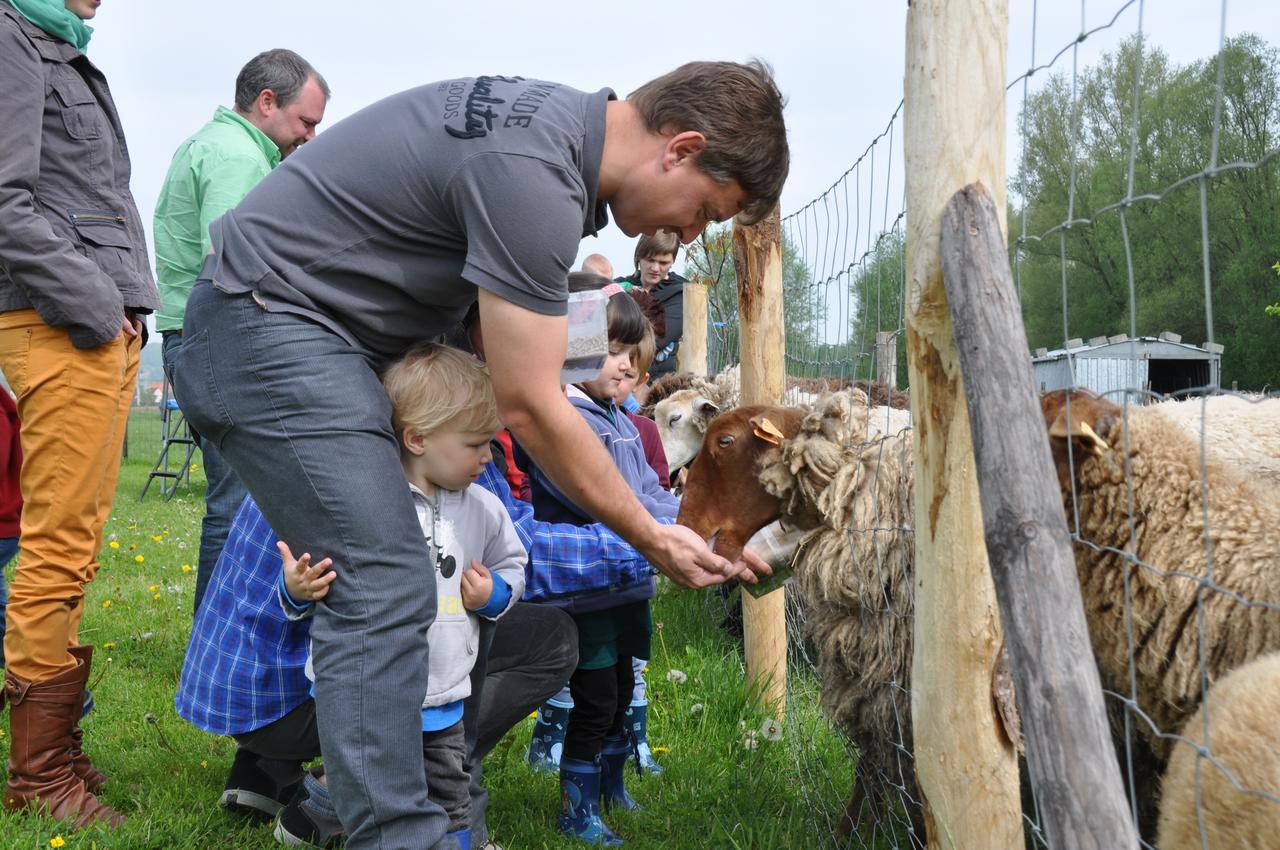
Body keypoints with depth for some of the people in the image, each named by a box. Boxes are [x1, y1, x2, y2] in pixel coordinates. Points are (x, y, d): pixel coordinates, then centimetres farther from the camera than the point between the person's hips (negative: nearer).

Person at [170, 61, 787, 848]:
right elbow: (530, 406, -20)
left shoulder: (561, 119, 5)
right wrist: (653, 539, -10)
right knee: (383, 592, -15)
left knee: (357, 579, 14)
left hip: (263, 325, 10)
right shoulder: (533, 175, -25)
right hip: (274, 324, -10)